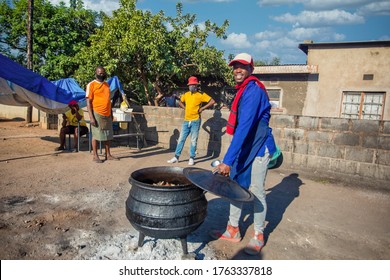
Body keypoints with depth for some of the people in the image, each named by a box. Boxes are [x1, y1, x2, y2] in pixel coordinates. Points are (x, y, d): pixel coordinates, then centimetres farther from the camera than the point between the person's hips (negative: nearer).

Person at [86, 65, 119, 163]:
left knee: (108, 135, 9)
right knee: (96, 135, 1)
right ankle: (95, 156, 10)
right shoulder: (91, 85, -6)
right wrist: (91, 117, -16)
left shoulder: (107, 84, 14)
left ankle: (108, 155, 18)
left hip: (107, 114, 6)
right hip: (97, 114, -6)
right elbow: (88, 102, -10)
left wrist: (111, 113, 17)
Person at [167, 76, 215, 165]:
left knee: (193, 141, 2)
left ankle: (191, 158, 11)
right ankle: (176, 157, 14)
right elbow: (180, 102, 27)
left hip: (195, 121, -5)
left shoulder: (201, 95, -7)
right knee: (181, 139, 7)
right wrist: (185, 108, 10)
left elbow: (212, 101, -13)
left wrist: (202, 108, -13)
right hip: (186, 121, 5)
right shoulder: (186, 94, 9)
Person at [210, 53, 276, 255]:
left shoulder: (253, 90, -19)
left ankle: (258, 236, 21)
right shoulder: (243, 90, 10)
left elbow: (245, 126, -30)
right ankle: (233, 230, 26)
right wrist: (231, 157, 17)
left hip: (258, 147, -9)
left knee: (256, 191, 1)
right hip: (243, 147, 9)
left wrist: (228, 160, -34)